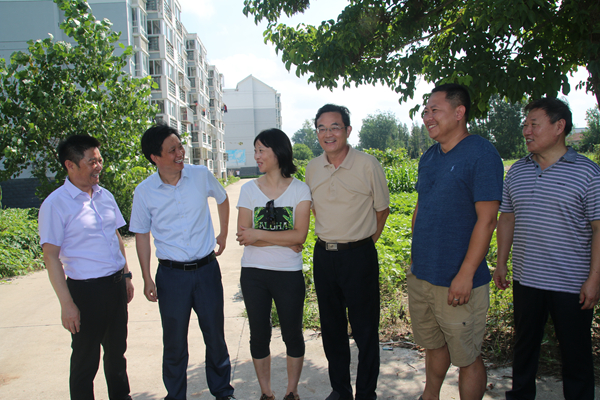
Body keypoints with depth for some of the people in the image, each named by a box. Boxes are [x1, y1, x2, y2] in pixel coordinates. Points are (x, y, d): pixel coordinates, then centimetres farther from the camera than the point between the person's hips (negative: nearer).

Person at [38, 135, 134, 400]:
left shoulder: (105, 196, 7)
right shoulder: (55, 204, -12)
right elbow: (51, 256, -13)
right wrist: (67, 304, -15)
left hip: (116, 284, 6)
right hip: (85, 289, -6)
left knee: (117, 350, 21)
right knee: (85, 360, 9)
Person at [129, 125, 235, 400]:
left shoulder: (201, 175, -5)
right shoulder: (144, 192, -7)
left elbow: (222, 199, 15)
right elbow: (142, 235, 3)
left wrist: (223, 235, 18)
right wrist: (147, 279, 1)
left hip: (206, 269, 1)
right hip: (171, 274, -1)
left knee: (215, 336, 13)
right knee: (174, 342, 10)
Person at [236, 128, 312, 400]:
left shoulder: (300, 190, -3)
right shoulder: (249, 189, 1)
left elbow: (299, 235, -14)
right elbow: (243, 235, -7)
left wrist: (259, 235, -16)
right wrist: (284, 241, -15)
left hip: (288, 274, -1)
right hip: (253, 274, 2)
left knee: (292, 333, 10)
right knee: (259, 334, 11)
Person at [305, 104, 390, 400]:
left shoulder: (368, 165, -9)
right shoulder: (312, 168, 4)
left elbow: (382, 209, 2)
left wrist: (364, 241, 6)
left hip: (359, 256, -4)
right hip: (323, 255, 5)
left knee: (365, 330, 6)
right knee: (331, 328, 15)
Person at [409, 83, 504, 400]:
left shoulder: (481, 154, -13)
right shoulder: (429, 157, 9)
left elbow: (486, 220, -17)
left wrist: (466, 274, -20)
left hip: (458, 281, -7)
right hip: (420, 276, 7)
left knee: (466, 358, 8)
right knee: (433, 345, 22)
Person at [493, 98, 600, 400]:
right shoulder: (517, 171, 6)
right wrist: (501, 263, 9)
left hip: (571, 284, -4)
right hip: (525, 280, 4)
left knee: (576, 352, 10)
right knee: (525, 344, 18)